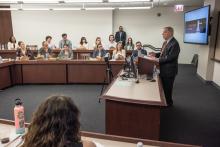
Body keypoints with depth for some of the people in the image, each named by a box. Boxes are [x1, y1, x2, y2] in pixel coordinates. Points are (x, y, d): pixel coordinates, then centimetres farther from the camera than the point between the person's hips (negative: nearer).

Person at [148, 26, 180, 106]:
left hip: (169, 70, -9)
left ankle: (168, 103, 27)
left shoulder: (174, 43, -22)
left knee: (167, 88, 8)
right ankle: (164, 101, 40)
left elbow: (170, 57, -27)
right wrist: (156, 54, 2)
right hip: (163, 69, 9)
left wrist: (158, 59, -25)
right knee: (163, 87, 22)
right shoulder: (166, 42, 9)